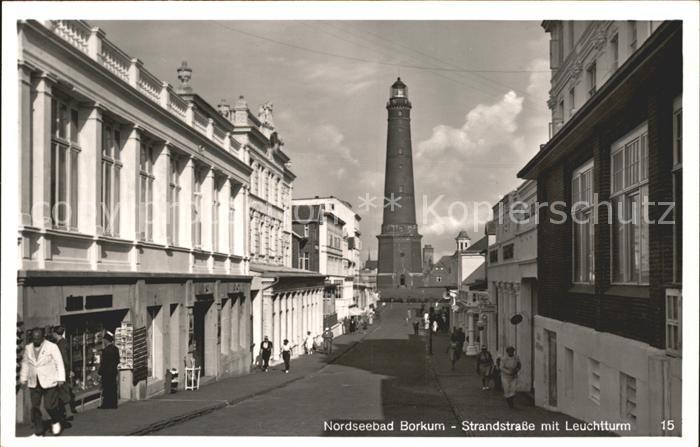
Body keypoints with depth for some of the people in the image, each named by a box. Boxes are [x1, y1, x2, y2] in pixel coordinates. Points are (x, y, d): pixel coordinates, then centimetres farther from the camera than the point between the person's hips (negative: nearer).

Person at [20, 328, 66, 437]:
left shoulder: (52, 347, -5)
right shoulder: (28, 348, 9)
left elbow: (59, 363, -5)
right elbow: (25, 363, 19)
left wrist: (60, 378, -11)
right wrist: (23, 378, 16)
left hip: (49, 382, -4)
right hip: (34, 383, 4)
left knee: (49, 406, -7)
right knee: (35, 408, 3)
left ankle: (56, 422, 23)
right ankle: (38, 432, 12)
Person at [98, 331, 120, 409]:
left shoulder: (106, 350, -17)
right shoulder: (115, 349, 7)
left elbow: (104, 362, -16)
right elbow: (117, 361, 12)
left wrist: (100, 371, -8)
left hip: (106, 372, -8)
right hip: (114, 371, 8)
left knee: (106, 389, -1)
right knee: (113, 388, 10)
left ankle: (106, 405, 3)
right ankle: (113, 404, 13)